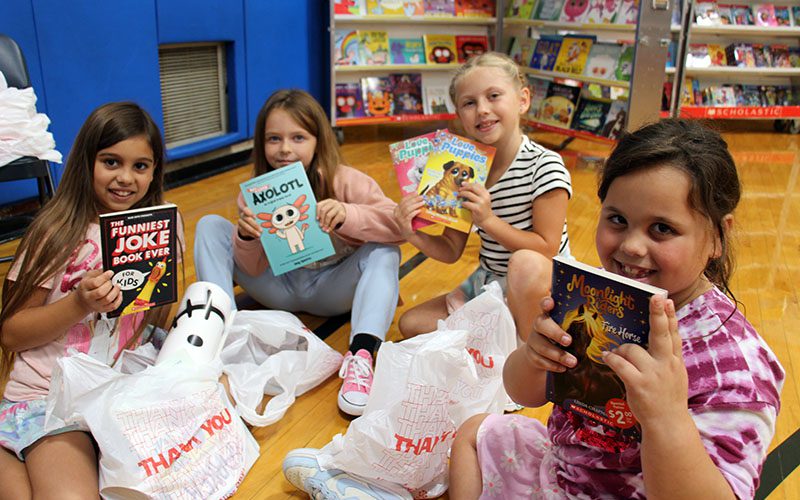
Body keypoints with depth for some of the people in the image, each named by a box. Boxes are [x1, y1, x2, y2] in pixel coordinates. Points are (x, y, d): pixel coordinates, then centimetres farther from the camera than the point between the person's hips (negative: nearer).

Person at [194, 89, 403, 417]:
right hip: (281, 289, 3)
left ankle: (361, 355, -44)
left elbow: (398, 226, -28)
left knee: (384, 250, -29)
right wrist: (245, 237, -30)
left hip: (331, 290, -2)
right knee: (209, 226, -9)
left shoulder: (343, 181, -16)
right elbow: (253, 269, -7)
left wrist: (348, 215, -45)